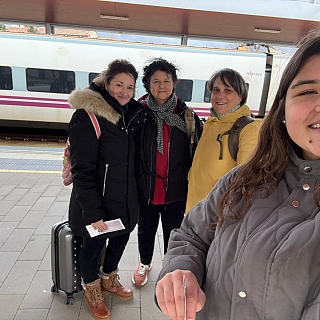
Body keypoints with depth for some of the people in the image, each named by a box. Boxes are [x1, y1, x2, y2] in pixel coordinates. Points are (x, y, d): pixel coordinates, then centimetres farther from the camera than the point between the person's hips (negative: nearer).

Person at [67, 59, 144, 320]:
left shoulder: (132, 113, 3)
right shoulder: (87, 116, -18)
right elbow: (82, 170, -20)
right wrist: (92, 212, -21)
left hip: (126, 198, 7)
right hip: (99, 200, -6)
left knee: (121, 238, 22)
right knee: (94, 245, 14)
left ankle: (109, 280, 50)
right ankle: (93, 290, 43)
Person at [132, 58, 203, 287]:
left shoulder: (186, 115, -5)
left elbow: (198, 150, -2)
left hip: (176, 188, 0)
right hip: (147, 187, 1)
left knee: (173, 232, 16)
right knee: (146, 230, 22)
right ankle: (145, 263, 51)